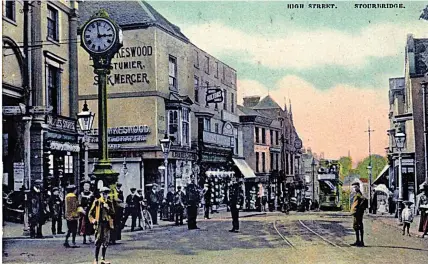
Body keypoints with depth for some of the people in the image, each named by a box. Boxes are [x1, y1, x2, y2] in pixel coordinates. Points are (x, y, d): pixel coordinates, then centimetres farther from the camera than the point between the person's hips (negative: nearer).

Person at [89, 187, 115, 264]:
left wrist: (108, 208, -11)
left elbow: (113, 213, 4)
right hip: (99, 223, -3)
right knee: (98, 242, -6)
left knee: (106, 242, 6)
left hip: (107, 224, 3)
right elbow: (91, 213, 6)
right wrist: (92, 220, -7)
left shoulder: (110, 202, 10)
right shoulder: (97, 202, 1)